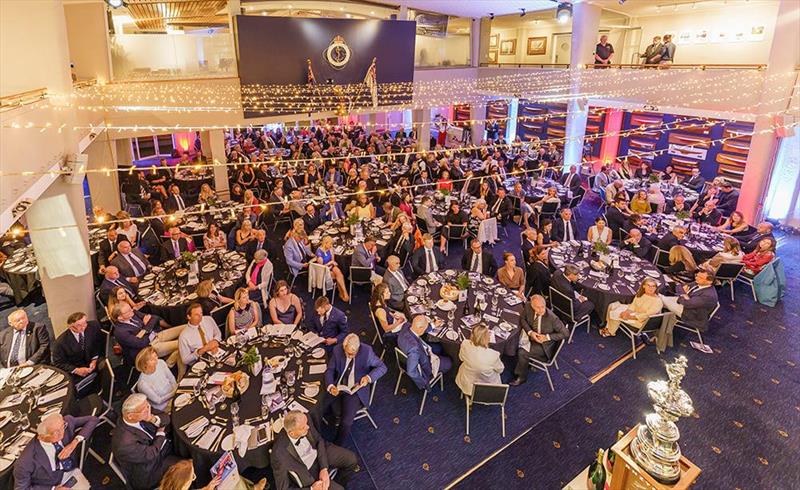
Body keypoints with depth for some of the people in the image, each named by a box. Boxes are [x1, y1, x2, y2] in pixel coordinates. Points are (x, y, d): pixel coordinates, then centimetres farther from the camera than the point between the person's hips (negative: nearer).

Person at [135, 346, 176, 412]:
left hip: (174, 393, 6)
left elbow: (172, 379, 2)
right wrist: (174, 392, -21)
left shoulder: (161, 363, -11)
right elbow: (158, 400, -16)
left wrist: (176, 390, -13)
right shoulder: (142, 383, -25)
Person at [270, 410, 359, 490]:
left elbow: (319, 441, -5)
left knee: (351, 459, -2)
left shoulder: (304, 421, -24)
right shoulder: (279, 455, -35)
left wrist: (324, 468, -16)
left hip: (318, 453, 4)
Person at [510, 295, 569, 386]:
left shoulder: (552, 318, -30)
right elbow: (522, 319, 2)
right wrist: (530, 332, -16)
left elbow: (566, 333, -17)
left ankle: (521, 377, 5)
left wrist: (547, 337, -25)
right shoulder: (528, 306, -19)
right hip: (532, 335, 6)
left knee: (522, 352, -21)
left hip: (545, 345, -6)